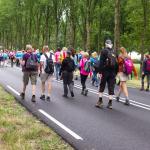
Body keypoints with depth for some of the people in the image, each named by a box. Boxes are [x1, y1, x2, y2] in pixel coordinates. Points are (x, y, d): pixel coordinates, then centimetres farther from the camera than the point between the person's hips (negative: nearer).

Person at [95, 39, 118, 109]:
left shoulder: (104, 51, -3)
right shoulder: (114, 52, 9)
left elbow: (101, 62, -10)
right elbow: (116, 64, 9)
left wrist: (100, 72, -10)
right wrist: (115, 73, 14)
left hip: (105, 72, -3)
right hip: (113, 73, 3)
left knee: (102, 86, 9)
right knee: (111, 87, 5)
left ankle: (100, 101, 8)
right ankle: (110, 103, 5)